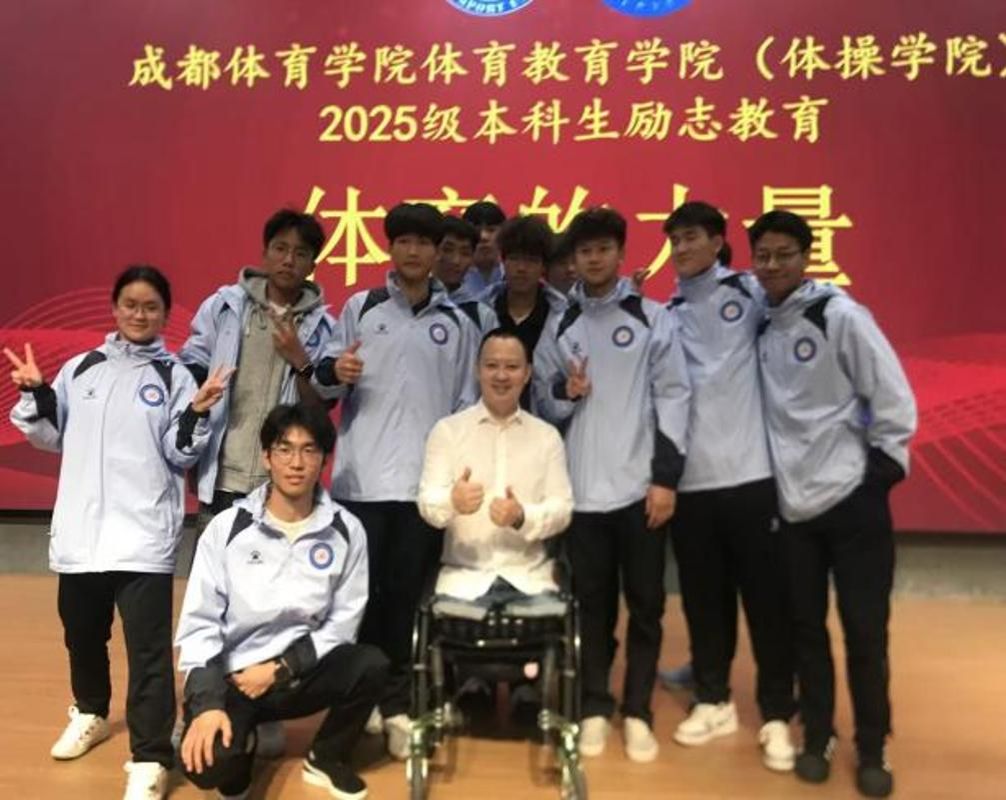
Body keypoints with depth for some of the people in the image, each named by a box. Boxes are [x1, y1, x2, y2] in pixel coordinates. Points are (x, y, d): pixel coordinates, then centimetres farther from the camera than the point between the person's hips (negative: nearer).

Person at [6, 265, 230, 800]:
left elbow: (179, 455, -2)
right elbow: (54, 437, 15)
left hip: (143, 533, -4)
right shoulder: (80, 368, 10)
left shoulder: (174, 376, 1)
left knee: (148, 646, -7)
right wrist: (35, 396, 1)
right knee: (81, 631, 21)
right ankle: (90, 712, 46)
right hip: (80, 528, 4)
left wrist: (197, 414, -18)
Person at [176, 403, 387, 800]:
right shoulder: (227, 527, -7)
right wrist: (206, 704, -19)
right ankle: (241, 744, 12)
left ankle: (325, 758, 4)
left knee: (371, 665, -26)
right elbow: (198, 622, -8)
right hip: (229, 677, -1)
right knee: (209, 765, -28)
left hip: (299, 674, 2)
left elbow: (342, 623, -2)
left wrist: (280, 670, -12)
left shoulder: (346, 531, -5)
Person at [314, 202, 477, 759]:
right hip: (362, 478, 0)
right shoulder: (360, 308, 7)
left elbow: (465, 404, 9)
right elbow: (325, 382, 4)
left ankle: (396, 704, 17)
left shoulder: (457, 322, 10)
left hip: (426, 481, 1)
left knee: (408, 595, 6)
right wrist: (334, 371, -19)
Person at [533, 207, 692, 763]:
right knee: (592, 604, 9)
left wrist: (666, 477, -9)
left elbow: (674, 397, -3)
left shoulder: (653, 319, 3)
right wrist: (564, 391, -12)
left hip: (640, 485, -1)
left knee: (645, 604, 7)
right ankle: (595, 709, 22)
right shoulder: (559, 327, 10)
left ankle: (637, 713, 20)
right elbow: (545, 406, 11)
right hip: (582, 489, 2)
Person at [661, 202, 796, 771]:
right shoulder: (668, 313, 11)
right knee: (704, 597, 12)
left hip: (750, 471, -3)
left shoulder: (751, 293, 4)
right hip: (689, 478, 3)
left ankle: (777, 715, 17)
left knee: (767, 595, 3)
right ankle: (713, 701, 28)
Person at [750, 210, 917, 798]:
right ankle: (818, 736, 30)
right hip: (792, 503, 4)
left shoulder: (840, 314, -9)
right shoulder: (758, 323, 5)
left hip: (853, 497, -4)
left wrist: (885, 465, -6)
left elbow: (892, 395, -9)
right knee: (806, 625, 13)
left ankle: (873, 750, 23)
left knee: (864, 629, 5)